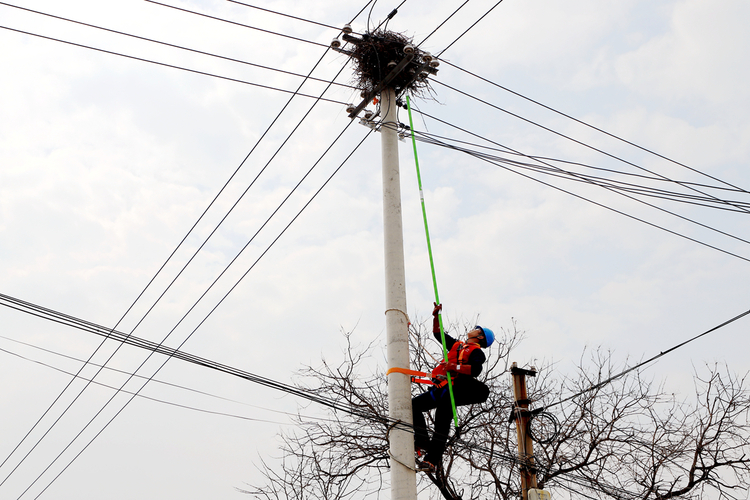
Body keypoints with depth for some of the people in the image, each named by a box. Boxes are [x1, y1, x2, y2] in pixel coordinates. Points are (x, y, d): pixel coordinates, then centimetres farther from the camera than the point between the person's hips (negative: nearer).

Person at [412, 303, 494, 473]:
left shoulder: (477, 352, 4)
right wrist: (436, 316, 22)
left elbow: (476, 369, -16)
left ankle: (433, 460, -21)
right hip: (439, 390, 8)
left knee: (442, 420, -18)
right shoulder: (456, 345, 27)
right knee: (414, 405, -3)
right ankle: (423, 443, -8)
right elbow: (438, 333, 34)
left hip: (453, 391, -8)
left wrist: (456, 367, -29)